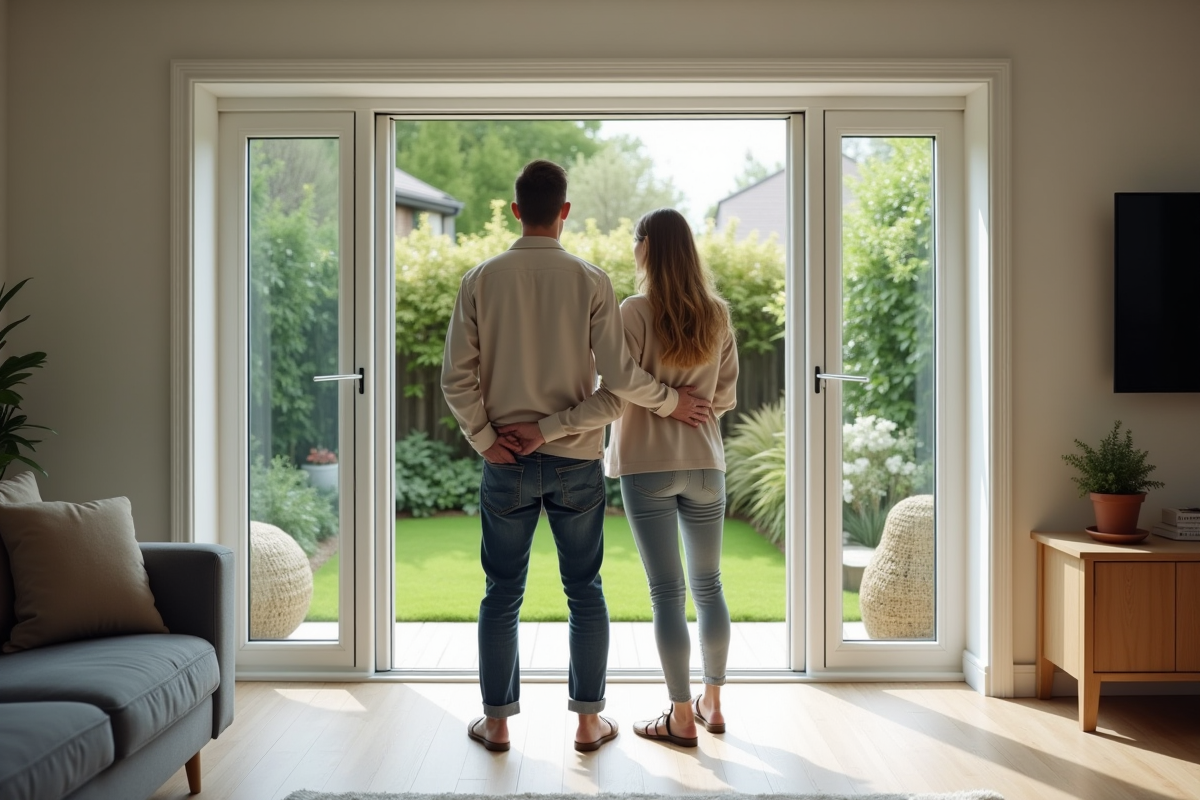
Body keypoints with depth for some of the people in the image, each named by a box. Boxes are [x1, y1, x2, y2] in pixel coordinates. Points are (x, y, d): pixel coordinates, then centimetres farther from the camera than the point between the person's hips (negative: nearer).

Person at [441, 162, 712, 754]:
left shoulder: (481, 279, -2)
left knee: (502, 593, 11)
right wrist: (671, 402, 3)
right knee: (584, 591, 11)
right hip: (576, 460, -1)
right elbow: (619, 375, -11)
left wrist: (485, 439, 0)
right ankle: (589, 722, 19)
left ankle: (496, 722, 21)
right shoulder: (590, 280, -6)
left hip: (506, 462, 1)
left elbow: (457, 377, -5)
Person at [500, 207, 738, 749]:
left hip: (647, 465, -4)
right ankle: (711, 702, 28)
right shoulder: (718, 315, 1)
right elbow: (726, 396, 7)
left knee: (667, 592, 3)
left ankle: (682, 718, 12)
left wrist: (543, 429, -19)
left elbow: (612, 400, -19)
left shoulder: (637, 312, -12)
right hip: (704, 462, 4)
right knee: (708, 586, 16)